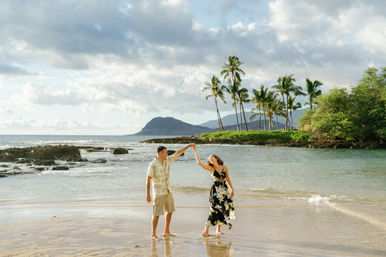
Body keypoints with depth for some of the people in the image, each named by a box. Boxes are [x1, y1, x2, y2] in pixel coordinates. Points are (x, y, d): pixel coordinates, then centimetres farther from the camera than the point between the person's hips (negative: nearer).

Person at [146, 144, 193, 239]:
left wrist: (188, 146, 8)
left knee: (169, 211, 13)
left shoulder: (167, 160, 3)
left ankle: (166, 232, 24)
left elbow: (177, 154, 11)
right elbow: (148, 180, -14)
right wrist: (148, 195, -16)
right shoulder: (153, 164, -15)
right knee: (156, 214, -4)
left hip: (168, 191, 7)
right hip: (158, 193, -7)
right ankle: (153, 234, 7)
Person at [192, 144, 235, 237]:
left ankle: (218, 229, 22)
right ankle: (206, 230, -4)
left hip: (225, 190, 4)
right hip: (215, 191, -4)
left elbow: (228, 179, 16)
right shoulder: (210, 169, -3)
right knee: (214, 209, -10)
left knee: (224, 209, 7)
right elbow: (199, 162, -14)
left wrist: (232, 189, 20)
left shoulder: (224, 167, 5)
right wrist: (195, 151, -12)